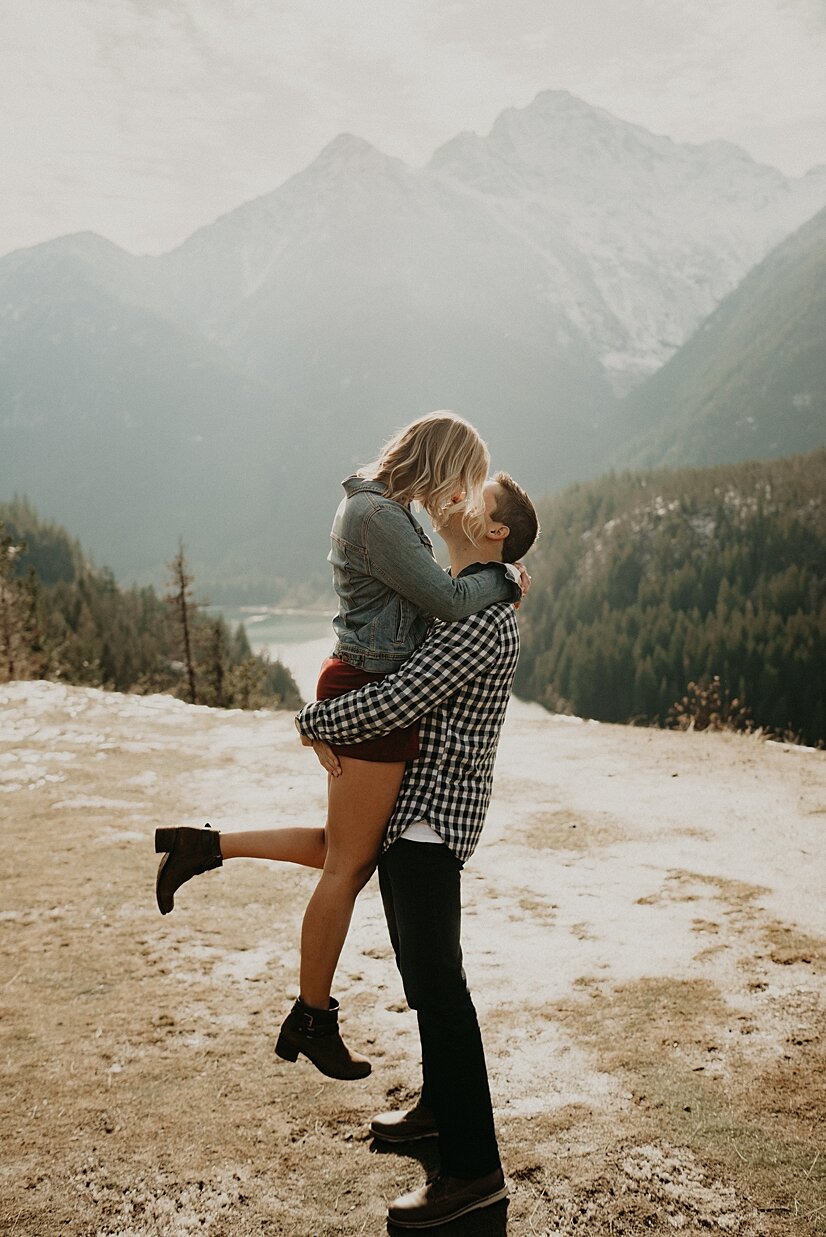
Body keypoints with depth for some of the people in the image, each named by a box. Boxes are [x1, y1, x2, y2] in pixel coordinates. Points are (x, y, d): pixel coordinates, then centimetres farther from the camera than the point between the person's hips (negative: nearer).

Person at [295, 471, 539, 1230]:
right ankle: (441, 1103, 35)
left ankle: (474, 1164, -3)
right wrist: (331, 725, 3)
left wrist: (313, 722, -7)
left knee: (435, 978, -9)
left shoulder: (483, 620, -19)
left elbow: (393, 704, -24)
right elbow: (388, 679, 22)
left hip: (432, 818, -10)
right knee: (420, 969, 19)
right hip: (406, 811, 10)